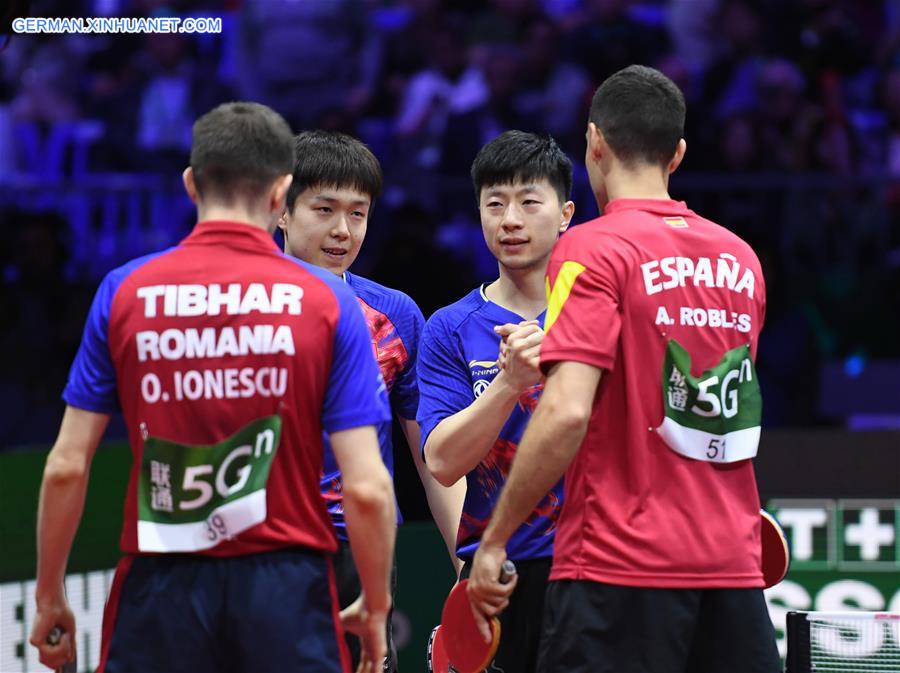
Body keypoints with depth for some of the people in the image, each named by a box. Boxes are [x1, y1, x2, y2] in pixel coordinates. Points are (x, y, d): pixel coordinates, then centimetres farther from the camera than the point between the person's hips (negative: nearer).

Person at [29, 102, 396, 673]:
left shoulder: (125, 291, 1)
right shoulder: (327, 301, -2)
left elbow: (66, 468, 1)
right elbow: (366, 488, -6)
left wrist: (50, 596, 12)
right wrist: (376, 610, 7)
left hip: (162, 586, 1)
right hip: (284, 588, -1)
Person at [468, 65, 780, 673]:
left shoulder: (592, 249, -8)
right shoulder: (741, 258, 11)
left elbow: (567, 412, -17)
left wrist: (494, 541, -11)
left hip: (621, 565, -6)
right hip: (734, 566, 6)